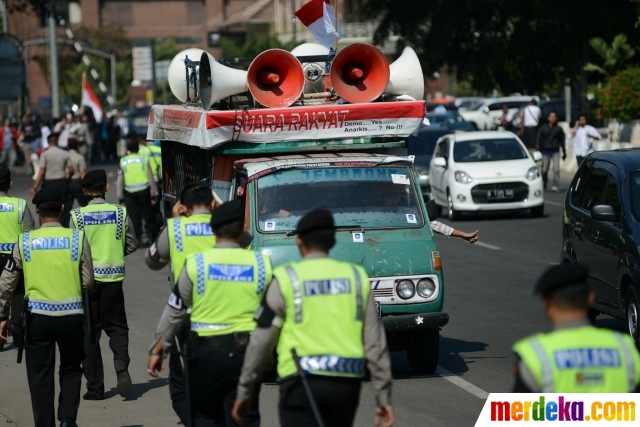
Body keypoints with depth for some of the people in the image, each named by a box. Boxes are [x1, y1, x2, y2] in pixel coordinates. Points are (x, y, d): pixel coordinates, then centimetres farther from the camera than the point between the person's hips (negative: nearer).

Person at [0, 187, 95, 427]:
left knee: (40, 375, 9)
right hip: (71, 315, 0)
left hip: (38, 316, 0)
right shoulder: (78, 239, -3)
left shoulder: (25, 242, -1)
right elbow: (88, 283, -1)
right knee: (71, 370, 18)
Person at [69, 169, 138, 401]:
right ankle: (122, 367, -12)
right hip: (113, 277, 1)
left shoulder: (77, 215, -8)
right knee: (116, 326, 14)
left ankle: (95, 387, 7)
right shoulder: (120, 213, -3)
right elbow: (132, 244, 4)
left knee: (90, 332, 7)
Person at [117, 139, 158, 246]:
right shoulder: (144, 159, -3)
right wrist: (153, 195, 4)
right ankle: (151, 238, 6)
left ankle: (138, 240, 7)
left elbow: (120, 181, 1)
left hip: (129, 194, 1)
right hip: (144, 191, -1)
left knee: (134, 218, 8)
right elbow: (150, 178, -2)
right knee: (148, 217, 8)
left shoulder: (123, 161, 0)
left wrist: (121, 198, 7)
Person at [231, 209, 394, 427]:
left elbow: (261, 341, -1)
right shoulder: (357, 278, 8)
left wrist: (245, 390, 9)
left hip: (303, 383, -4)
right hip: (346, 383, 4)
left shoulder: (286, 278, -2)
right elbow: (375, 343, 7)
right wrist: (384, 397, 10)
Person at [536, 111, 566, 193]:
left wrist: (564, 152, 14)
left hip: (555, 152, 0)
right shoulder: (543, 128, 4)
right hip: (546, 152, 1)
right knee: (544, 170, 7)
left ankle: (556, 186, -10)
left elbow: (562, 141, 12)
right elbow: (539, 139, 3)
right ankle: (544, 184, 30)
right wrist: (538, 149, -9)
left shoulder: (558, 129, 5)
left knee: (556, 169, -11)